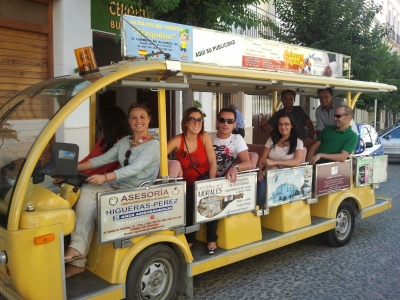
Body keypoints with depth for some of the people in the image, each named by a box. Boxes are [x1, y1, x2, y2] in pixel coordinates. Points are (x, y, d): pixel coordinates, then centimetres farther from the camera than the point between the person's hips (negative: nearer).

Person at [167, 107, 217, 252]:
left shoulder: (205, 136, -6)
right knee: (187, 202, -26)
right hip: (188, 185, 0)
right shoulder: (177, 140, -10)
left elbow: (213, 161, -10)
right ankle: (189, 239, 0)